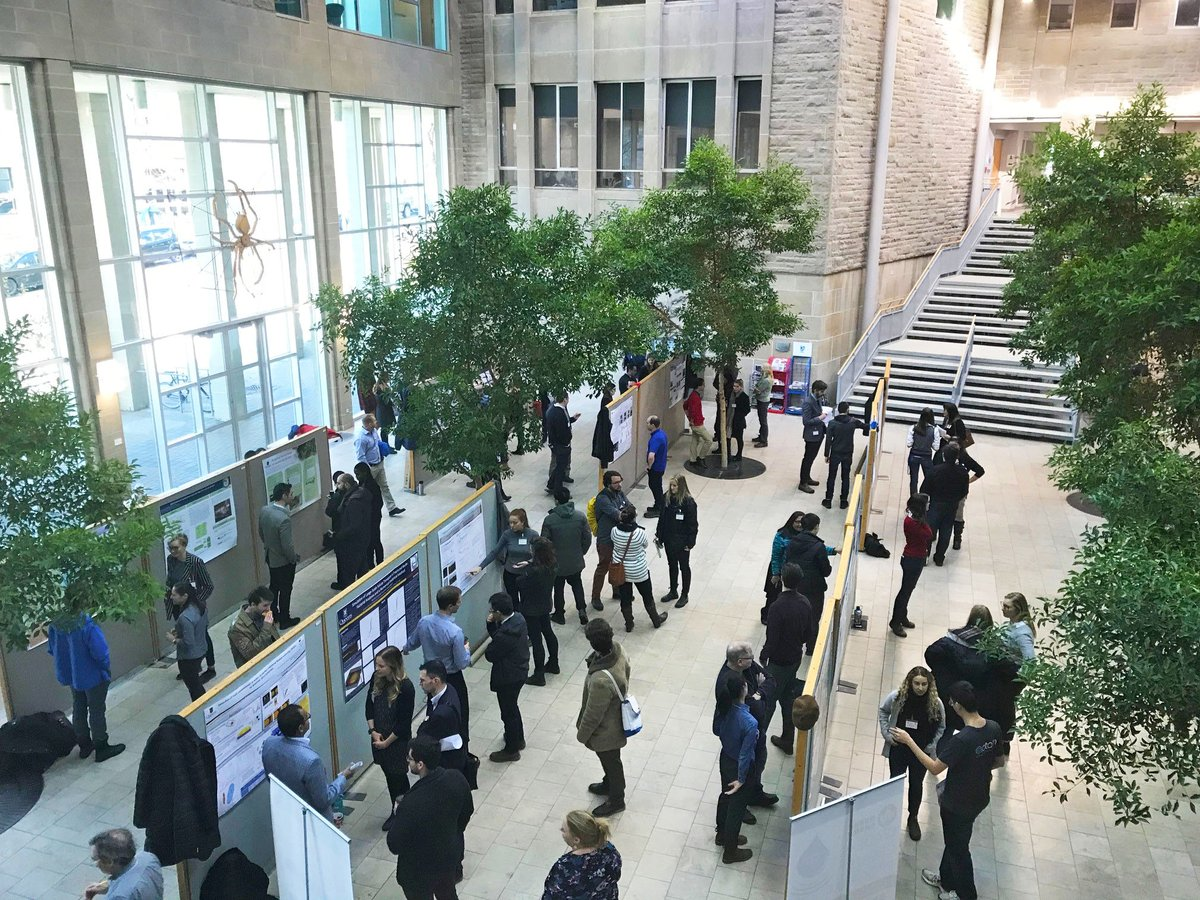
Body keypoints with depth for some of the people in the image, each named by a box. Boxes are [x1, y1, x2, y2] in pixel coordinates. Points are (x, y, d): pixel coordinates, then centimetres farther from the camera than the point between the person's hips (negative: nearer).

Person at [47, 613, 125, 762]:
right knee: (97, 711, 8)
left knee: (78, 709, 22)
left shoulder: (54, 624, -11)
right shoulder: (86, 625, -31)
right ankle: (101, 748, 20)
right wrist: (107, 669, -8)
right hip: (92, 675, -6)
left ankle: (84, 745, 35)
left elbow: (51, 649, 4)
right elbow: (100, 652, -27)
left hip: (69, 674, 6)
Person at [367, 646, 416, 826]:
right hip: (379, 737, 6)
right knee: (389, 775, 20)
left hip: (398, 741, -6)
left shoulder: (405, 688, -27)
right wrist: (373, 731, -4)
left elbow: (404, 722, -20)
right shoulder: (377, 679, -9)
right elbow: (369, 705, 4)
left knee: (398, 777, 10)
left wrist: (387, 741, -13)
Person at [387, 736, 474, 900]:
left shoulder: (411, 804, -39)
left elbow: (394, 845, -24)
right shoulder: (457, 779, -21)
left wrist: (397, 814, -8)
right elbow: (467, 811, -1)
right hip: (450, 855, 5)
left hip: (420, 870, -5)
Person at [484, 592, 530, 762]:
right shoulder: (518, 618, -7)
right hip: (520, 671, 9)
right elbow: (496, 635, 5)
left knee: (508, 712, 11)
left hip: (508, 678, -9)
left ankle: (511, 750, 29)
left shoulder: (505, 635, -35)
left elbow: (490, 655, -20)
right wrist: (491, 624, -14)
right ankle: (518, 739, 47)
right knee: (512, 707, 28)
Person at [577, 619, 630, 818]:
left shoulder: (601, 680, -45)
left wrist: (582, 734, -9)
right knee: (610, 760, 33)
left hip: (606, 730, -7)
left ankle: (616, 800, 47)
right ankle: (609, 785, 59)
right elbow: (624, 677, 0)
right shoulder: (618, 650, -22)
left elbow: (593, 714, -27)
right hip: (616, 717, 7)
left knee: (611, 762, 21)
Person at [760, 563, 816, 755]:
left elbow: (772, 639, -23)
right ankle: (787, 740, 32)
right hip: (796, 658, 7)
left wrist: (763, 656, -6)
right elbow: (811, 633, 4)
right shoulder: (805, 603, -6)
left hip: (779, 662, -7)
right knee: (788, 698, 20)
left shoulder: (777, 607, -28)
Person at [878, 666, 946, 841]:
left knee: (916, 785, 18)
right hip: (897, 749, 0)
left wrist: (931, 746, -8)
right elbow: (883, 710, 1)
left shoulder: (936, 703, -18)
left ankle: (913, 818, 40)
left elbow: (941, 727, -1)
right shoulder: (897, 697, -19)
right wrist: (886, 733, -6)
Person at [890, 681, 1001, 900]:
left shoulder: (961, 740, -36)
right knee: (953, 840, 28)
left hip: (959, 804, -7)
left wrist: (909, 741, -21)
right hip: (979, 797, 7)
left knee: (958, 847, 17)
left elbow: (935, 768, -25)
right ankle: (947, 879, 48)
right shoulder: (994, 728, -13)